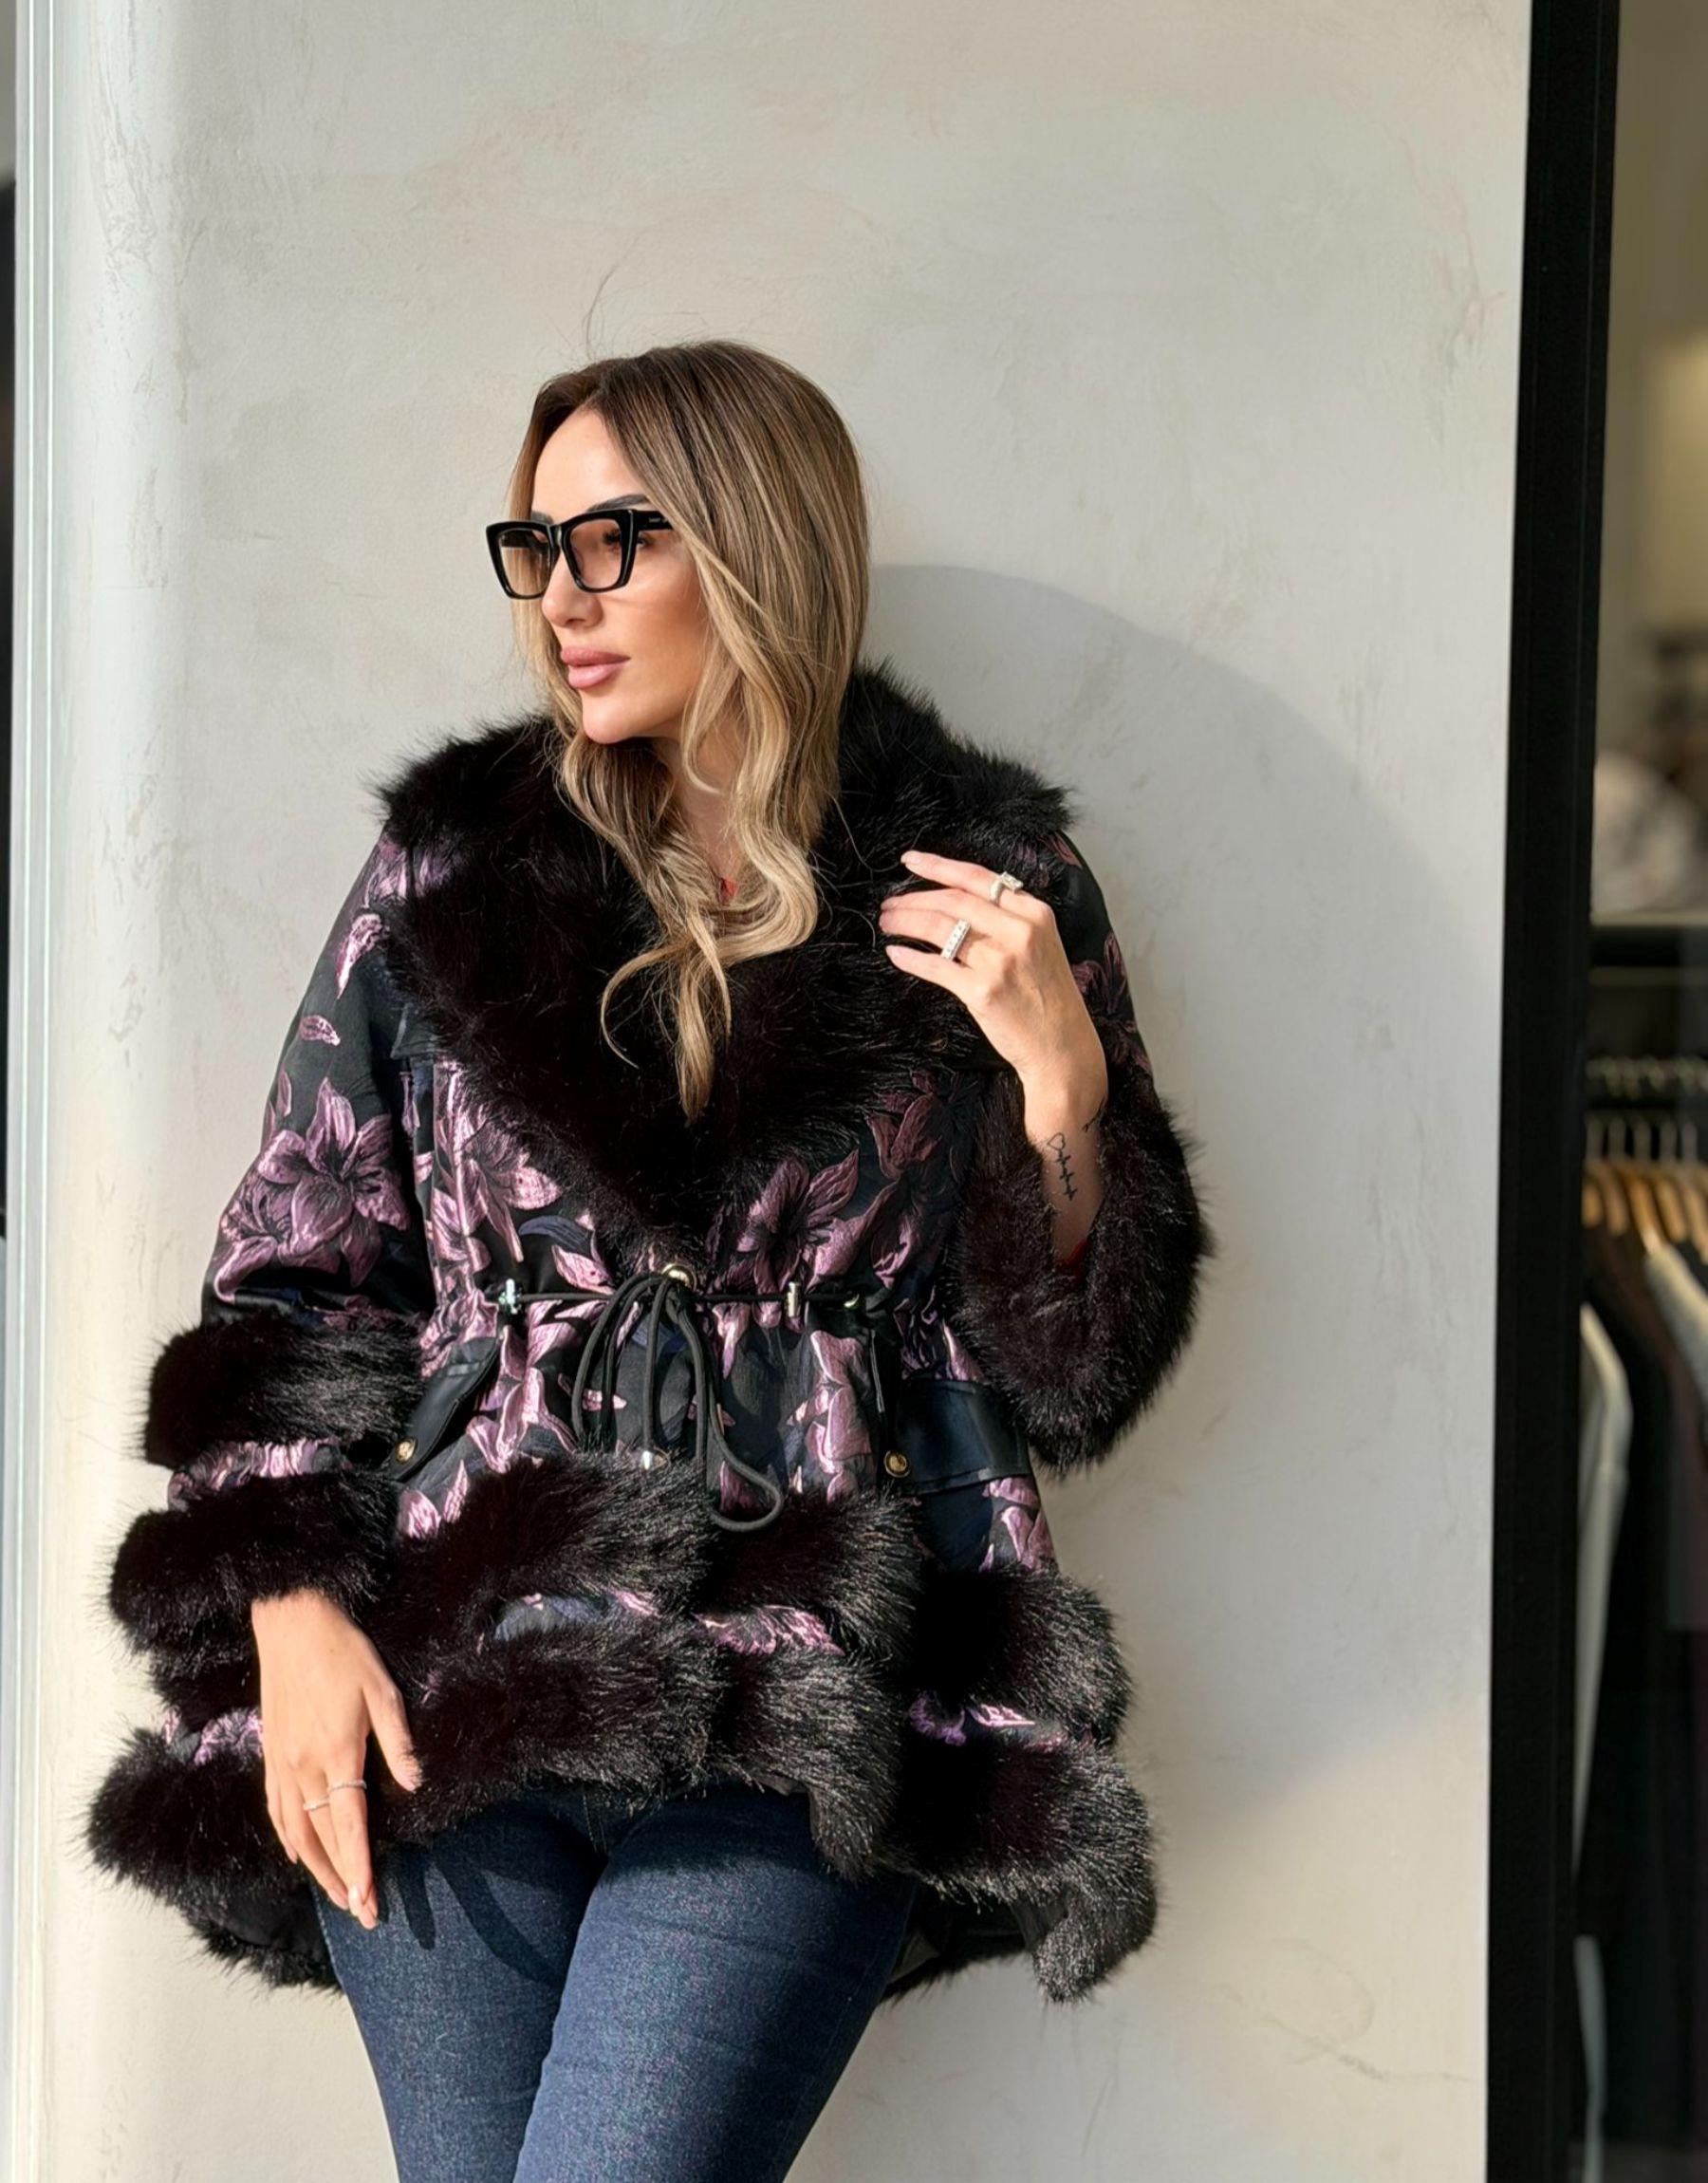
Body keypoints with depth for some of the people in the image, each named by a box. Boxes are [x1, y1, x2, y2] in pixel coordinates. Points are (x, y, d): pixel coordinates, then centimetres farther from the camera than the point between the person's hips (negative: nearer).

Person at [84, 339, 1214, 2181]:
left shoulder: (982, 891, 4)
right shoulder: (451, 870, 8)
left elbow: (1069, 1376, 5)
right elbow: (292, 1281, 10)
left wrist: (1061, 1075, -10)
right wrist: (297, 1611, -3)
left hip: (796, 1731, -2)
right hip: (444, 1697, 3)